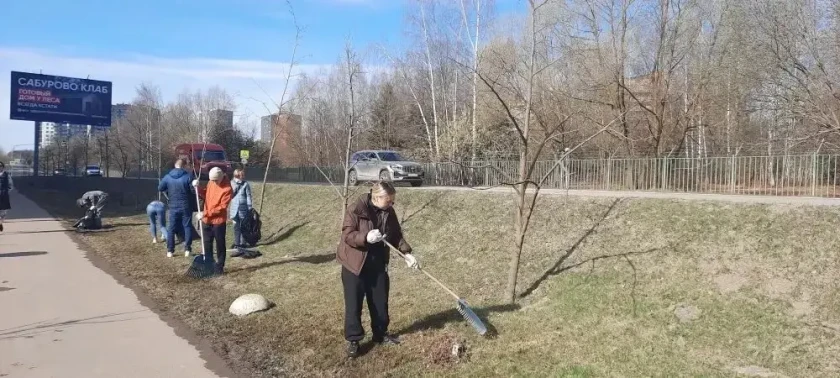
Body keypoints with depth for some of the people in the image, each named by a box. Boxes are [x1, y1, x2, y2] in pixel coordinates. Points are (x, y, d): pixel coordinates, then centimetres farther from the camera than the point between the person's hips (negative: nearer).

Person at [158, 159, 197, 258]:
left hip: (173, 207, 2)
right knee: (187, 227, 7)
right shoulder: (188, 176, -10)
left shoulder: (167, 177, 0)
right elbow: (195, 190, -13)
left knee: (172, 228, 8)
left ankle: (170, 251, 8)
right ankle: (187, 250, 5)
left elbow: (160, 188, 11)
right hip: (186, 207, -2)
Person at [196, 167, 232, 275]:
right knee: (207, 244, 14)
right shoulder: (211, 183, 4)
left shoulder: (227, 189, -17)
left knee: (220, 245, 4)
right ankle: (208, 265, 25)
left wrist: (206, 213, -23)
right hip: (206, 220, 7)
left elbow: (222, 207, -20)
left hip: (219, 221, -7)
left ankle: (220, 267, 13)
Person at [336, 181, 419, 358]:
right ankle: (353, 340, 11)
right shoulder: (356, 209, -20)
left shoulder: (389, 212, -1)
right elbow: (347, 235, -21)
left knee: (380, 301, 14)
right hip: (355, 263, -6)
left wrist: (406, 253, -7)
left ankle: (381, 334, 31)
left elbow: (396, 235, 6)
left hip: (378, 263, 6)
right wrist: (366, 237, -38)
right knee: (353, 304, 0)